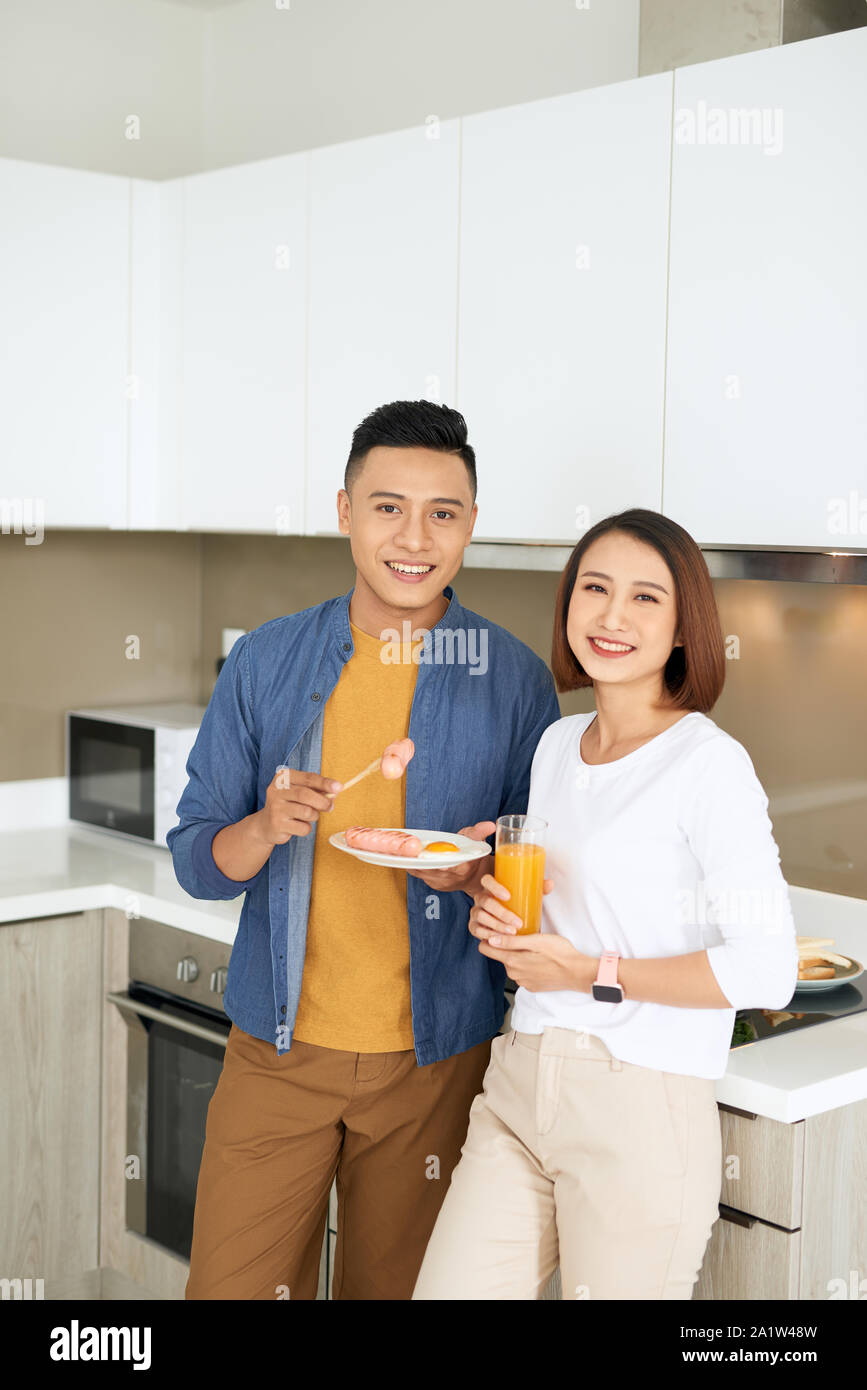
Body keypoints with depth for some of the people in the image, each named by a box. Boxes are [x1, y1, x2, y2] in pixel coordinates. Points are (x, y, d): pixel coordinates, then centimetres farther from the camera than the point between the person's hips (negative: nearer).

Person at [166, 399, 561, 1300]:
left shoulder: (514, 679, -4)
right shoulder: (265, 662, -1)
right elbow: (193, 860, 2)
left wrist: (479, 875, -20)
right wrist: (267, 828, -20)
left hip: (436, 1058, 0)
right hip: (276, 1050, 1)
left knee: (395, 1286, 14)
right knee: (230, 1286, 7)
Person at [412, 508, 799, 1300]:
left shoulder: (710, 765, -12)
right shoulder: (557, 745, 10)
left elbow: (767, 970, -18)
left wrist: (599, 974, -14)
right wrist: (497, 912, 1)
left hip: (642, 1114, -6)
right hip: (520, 1087, 6)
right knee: (445, 1291, 5)